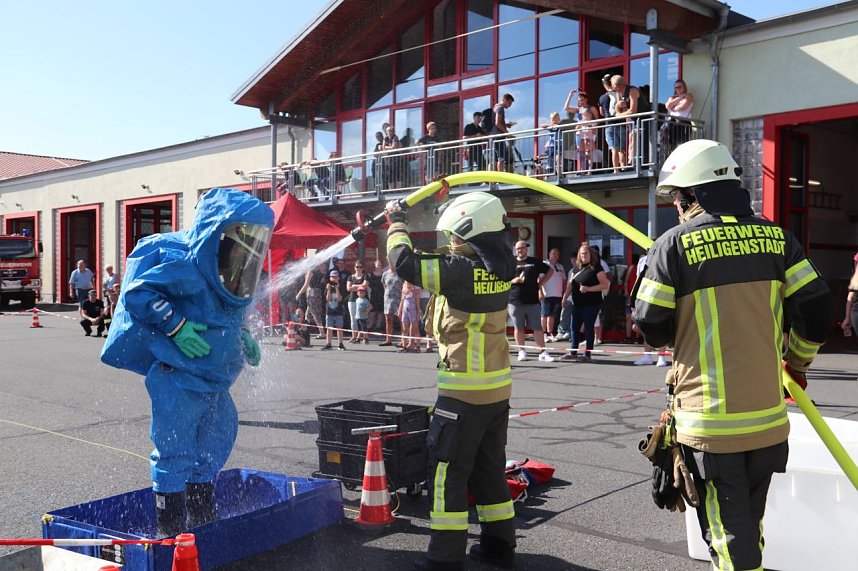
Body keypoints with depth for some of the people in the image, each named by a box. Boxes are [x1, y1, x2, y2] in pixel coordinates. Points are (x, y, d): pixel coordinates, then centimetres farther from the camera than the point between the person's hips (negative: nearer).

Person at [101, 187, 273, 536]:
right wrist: (175, 326, -26)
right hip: (177, 379, -10)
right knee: (175, 451, -2)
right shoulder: (182, 262, -19)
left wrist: (242, 336, 7)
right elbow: (137, 292, -21)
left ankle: (203, 519, 35)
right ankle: (170, 531, 11)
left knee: (216, 442, 18)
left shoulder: (225, 274, 9)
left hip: (211, 379, 10)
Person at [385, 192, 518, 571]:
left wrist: (397, 223, -2)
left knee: (448, 470, 2)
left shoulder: (461, 269, -19)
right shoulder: (498, 268, 4)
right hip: (497, 387, 8)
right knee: (489, 469, 18)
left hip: (464, 390, -8)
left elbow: (405, 264, -17)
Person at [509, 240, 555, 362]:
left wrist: (540, 283, 7)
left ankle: (543, 352, 1)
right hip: (515, 302, 0)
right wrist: (513, 281, -10)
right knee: (518, 328, 7)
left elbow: (550, 271, 19)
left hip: (533, 301, 0)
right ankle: (522, 351, 17)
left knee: (537, 327, -1)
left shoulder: (535, 262, 9)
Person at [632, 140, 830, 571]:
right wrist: (799, 360, 19)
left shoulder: (675, 244, -10)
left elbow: (652, 328, -8)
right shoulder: (775, 237, 2)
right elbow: (814, 305, 2)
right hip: (766, 413, 5)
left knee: (726, 524, 6)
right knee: (750, 519, 22)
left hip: (709, 418, -4)